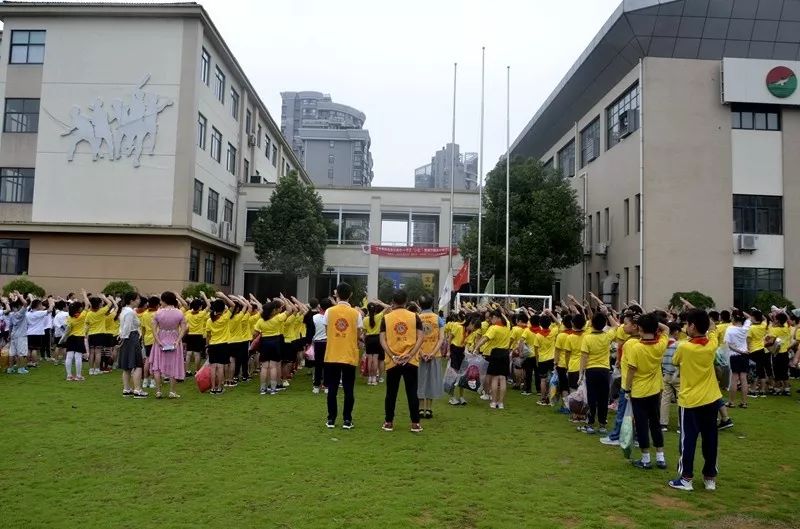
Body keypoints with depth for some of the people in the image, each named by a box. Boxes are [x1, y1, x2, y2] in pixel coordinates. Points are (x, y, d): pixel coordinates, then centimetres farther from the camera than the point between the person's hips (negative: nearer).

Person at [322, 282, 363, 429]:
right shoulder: (356, 313, -4)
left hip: (332, 356, 1)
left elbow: (327, 332, 6)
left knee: (332, 389, 9)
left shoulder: (329, 311, -3)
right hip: (350, 356, -1)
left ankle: (331, 419, 12)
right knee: (348, 390, 6)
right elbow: (358, 336, 1)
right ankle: (347, 420, 8)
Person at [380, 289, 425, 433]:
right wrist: (410, 355, -9)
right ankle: (415, 423, 8)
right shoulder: (414, 317, 1)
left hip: (392, 362, 0)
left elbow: (382, 340, -5)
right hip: (411, 361, 0)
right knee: (412, 392, 6)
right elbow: (420, 338, -6)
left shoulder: (386, 318, 1)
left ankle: (388, 423, 15)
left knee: (391, 393, 9)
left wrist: (393, 356, -9)